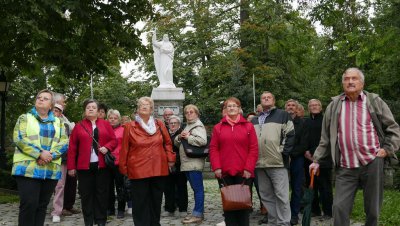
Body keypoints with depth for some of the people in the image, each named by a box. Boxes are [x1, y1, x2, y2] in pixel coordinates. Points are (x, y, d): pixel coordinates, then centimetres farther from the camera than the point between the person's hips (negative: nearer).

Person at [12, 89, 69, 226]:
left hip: (51, 170, 3)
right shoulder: (25, 118, 9)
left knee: (42, 205, 7)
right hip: (28, 168, -3)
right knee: (29, 204, -10)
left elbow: (64, 142, 5)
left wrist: (50, 155, -13)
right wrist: (39, 154, -16)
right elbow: (19, 138, -6)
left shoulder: (58, 122, 16)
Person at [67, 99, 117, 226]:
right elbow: (72, 148, 2)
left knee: (102, 193, 5)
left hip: (102, 165, 1)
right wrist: (71, 167, -3)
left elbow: (114, 140, 7)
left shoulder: (105, 124, 8)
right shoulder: (79, 126, 5)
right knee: (86, 194, 4)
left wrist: (107, 147, -15)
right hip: (84, 166, 0)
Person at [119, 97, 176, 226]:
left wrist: (170, 159, 5)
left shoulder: (159, 125, 6)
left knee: (156, 200, 12)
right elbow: (125, 149, 1)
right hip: (138, 170, -2)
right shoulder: (130, 127, -1)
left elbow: (167, 143, 12)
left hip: (159, 169, 2)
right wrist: (123, 167, 2)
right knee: (140, 203, 2)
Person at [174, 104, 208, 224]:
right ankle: (198, 212, 19)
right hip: (187, 163, 9)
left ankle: (198, 214, -4)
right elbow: (176, 143, 22)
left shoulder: (198, 125, -6)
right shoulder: (187, 126, 22)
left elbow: (203, 141, -23)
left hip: (194, 163, -9)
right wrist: (179, 137, 0)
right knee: (195, 188, 13)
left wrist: (188, 137, -13)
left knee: (198, 188, -6)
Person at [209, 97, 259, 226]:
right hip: (224, 173, 1)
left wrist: (248, 168, -8)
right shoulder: (218, 128, 9)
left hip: (243, 173, -1)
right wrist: (216, 167, -7)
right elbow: (213, 149, 5)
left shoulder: (248, 126, 5)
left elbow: (254, 149, 0)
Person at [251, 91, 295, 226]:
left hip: (277, 162, -6)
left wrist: (282, 153, -11)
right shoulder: (254, 120, 21)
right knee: (266, 195, 11)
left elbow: (290, 135, -4)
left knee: (281, 195, -5)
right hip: (259, 164, 6)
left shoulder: (283, 115, 4)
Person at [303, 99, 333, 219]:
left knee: (325, 186, -4)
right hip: (309, 159, 4)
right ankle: (314, 210, 15)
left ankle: (328, 212, 2)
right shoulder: (306, 122, 15)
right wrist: (305, 151, -4)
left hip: (322, 159, -4)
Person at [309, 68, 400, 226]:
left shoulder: (375, 102, 5)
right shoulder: (334, 105, 8)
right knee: (339, 208, -5)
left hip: (372, 163, -1)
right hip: (345, 168, 1)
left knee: (372, 209, 8)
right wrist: (317, 160, 9)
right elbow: (326, 137, 11)